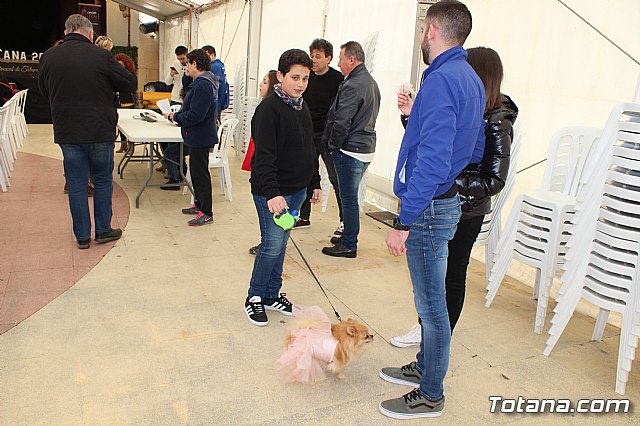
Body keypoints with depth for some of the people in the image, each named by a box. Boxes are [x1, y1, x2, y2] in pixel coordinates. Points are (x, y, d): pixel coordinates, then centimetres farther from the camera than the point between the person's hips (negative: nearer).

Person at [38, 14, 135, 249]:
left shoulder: (48, 57, 1)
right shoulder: (101, 56, -12)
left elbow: (44, 92, 14)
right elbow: (130, 84, -3)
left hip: (66, 132, 3)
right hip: (100, 132, -3)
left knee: (76, 184, 9)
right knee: (103, 180, 13)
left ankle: (82, 236, 16)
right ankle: (103, 230, 20)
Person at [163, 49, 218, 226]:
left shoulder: (202, 85, -22)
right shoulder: (204, 82, 13)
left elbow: (195, 115, -26)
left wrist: (175, 116, -12)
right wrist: (177, 114, 9)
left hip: (200, 137, -11)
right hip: (198, 137, 11)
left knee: (200, 173, -4)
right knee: (196, 170, 19)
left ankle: (206, 213, 3)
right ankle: (199, 204, 32)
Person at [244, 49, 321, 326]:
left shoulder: (302, 107, 11)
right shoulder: (269, 109, -16)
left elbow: (309, 149, 20)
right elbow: (264, 156, -24)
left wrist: (315, 183, 20)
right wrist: (272, 193, -32)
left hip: (297, 189, 8)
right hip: (272, 192, -8)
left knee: (280, 243, 15)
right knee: (272, 245, -5)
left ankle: (272, 294, 28)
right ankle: (254, 297, 14)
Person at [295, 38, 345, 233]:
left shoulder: (338, 79, -7)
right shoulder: (307, 77, 9)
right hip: (308, 134, 6)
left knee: (336, 178, -3)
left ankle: (345, 220, 7)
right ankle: (304, 216, 22)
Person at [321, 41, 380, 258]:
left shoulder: (352, 86, -18)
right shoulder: (371, 82, 13)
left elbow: (341, 122, -21)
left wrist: (333, 145, -6)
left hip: (350, 150, -9)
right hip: (366, 148, 9)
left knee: (348, 199, 0)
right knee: (351, 197, 19)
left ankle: (349, 245, 9)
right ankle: (348, 236, 31)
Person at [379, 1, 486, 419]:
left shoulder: (441, 80, -19)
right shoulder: (472, 80, 12)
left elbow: (432, 163, -26)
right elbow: (476, 152, 19)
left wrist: (404, 223, -24)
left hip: (429, 208, -10)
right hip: (449, 201, 10)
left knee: (432, 304, 3)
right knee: (431, 300, 21)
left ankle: (430, 396, 20)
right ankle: (425, 367, 39)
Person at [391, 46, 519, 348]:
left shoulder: (495, 124, -19)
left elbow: (493, 181, -21)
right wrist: (412, 115, -1)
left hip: (465, 214, -7)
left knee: (452, 275, 10)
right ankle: (425, 327, 40)